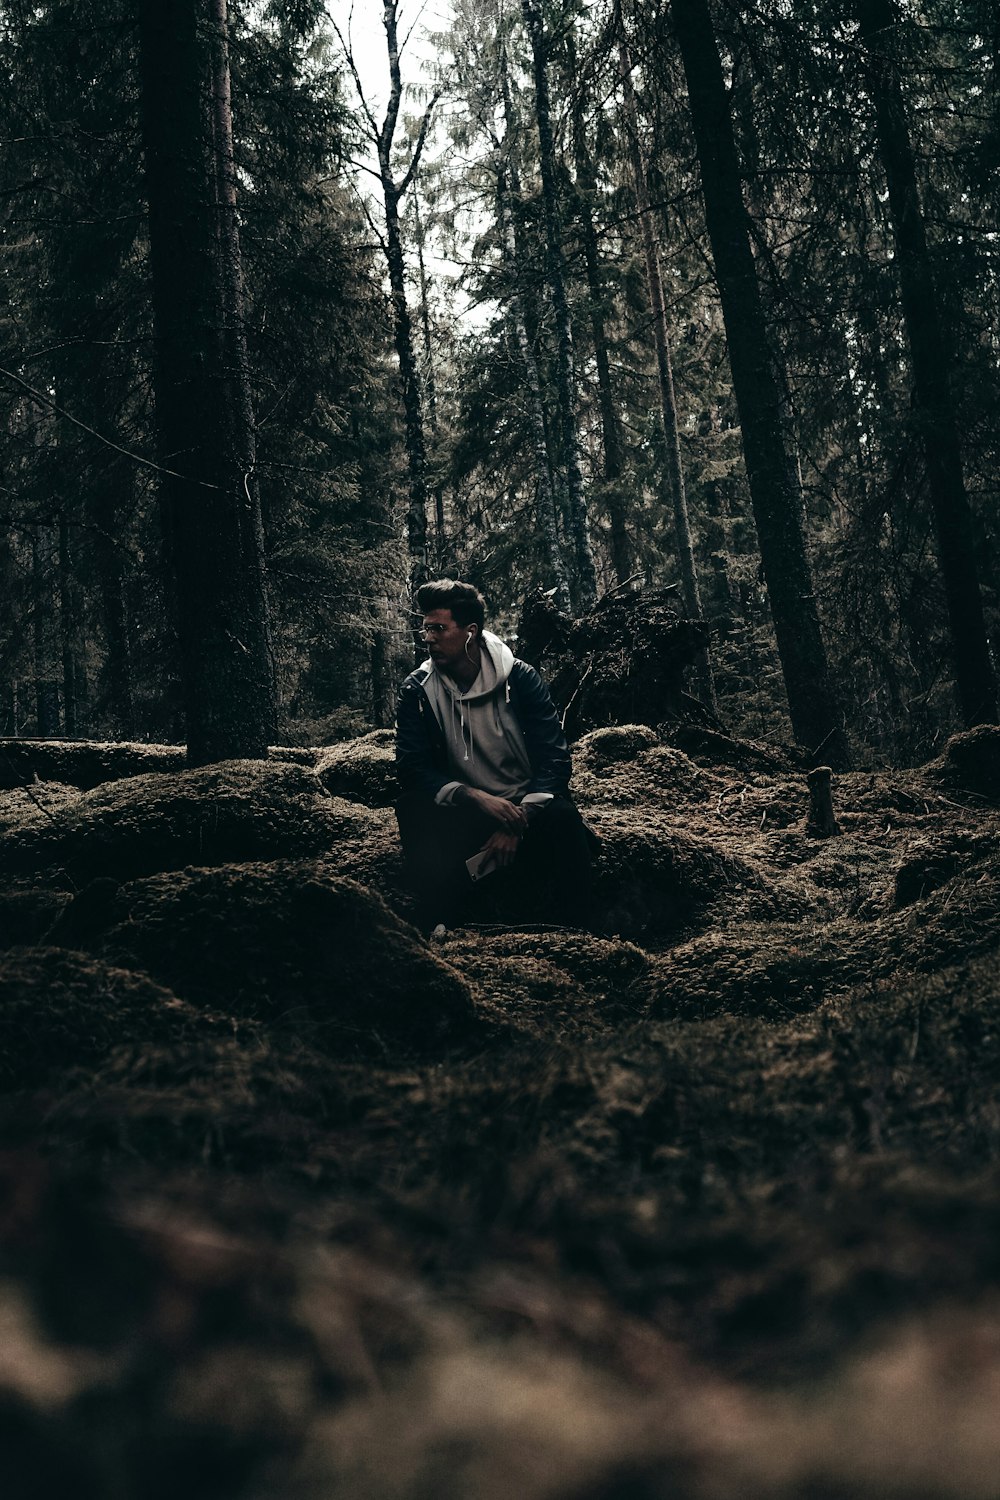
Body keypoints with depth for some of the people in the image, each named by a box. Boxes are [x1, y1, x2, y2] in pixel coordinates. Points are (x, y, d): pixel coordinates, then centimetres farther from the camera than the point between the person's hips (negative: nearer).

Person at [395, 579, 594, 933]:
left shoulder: (519, 678, -6)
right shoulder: (417, 690, -2)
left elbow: (554, 759, -11)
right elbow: (412, 768, -9)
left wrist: (518, 821, -26)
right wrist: (476, 798, -26)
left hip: (525, 807, -1)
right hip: (464, 810, 1)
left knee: (563, 818, -34)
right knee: (413, 808, -31)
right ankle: (439, 929, -25)